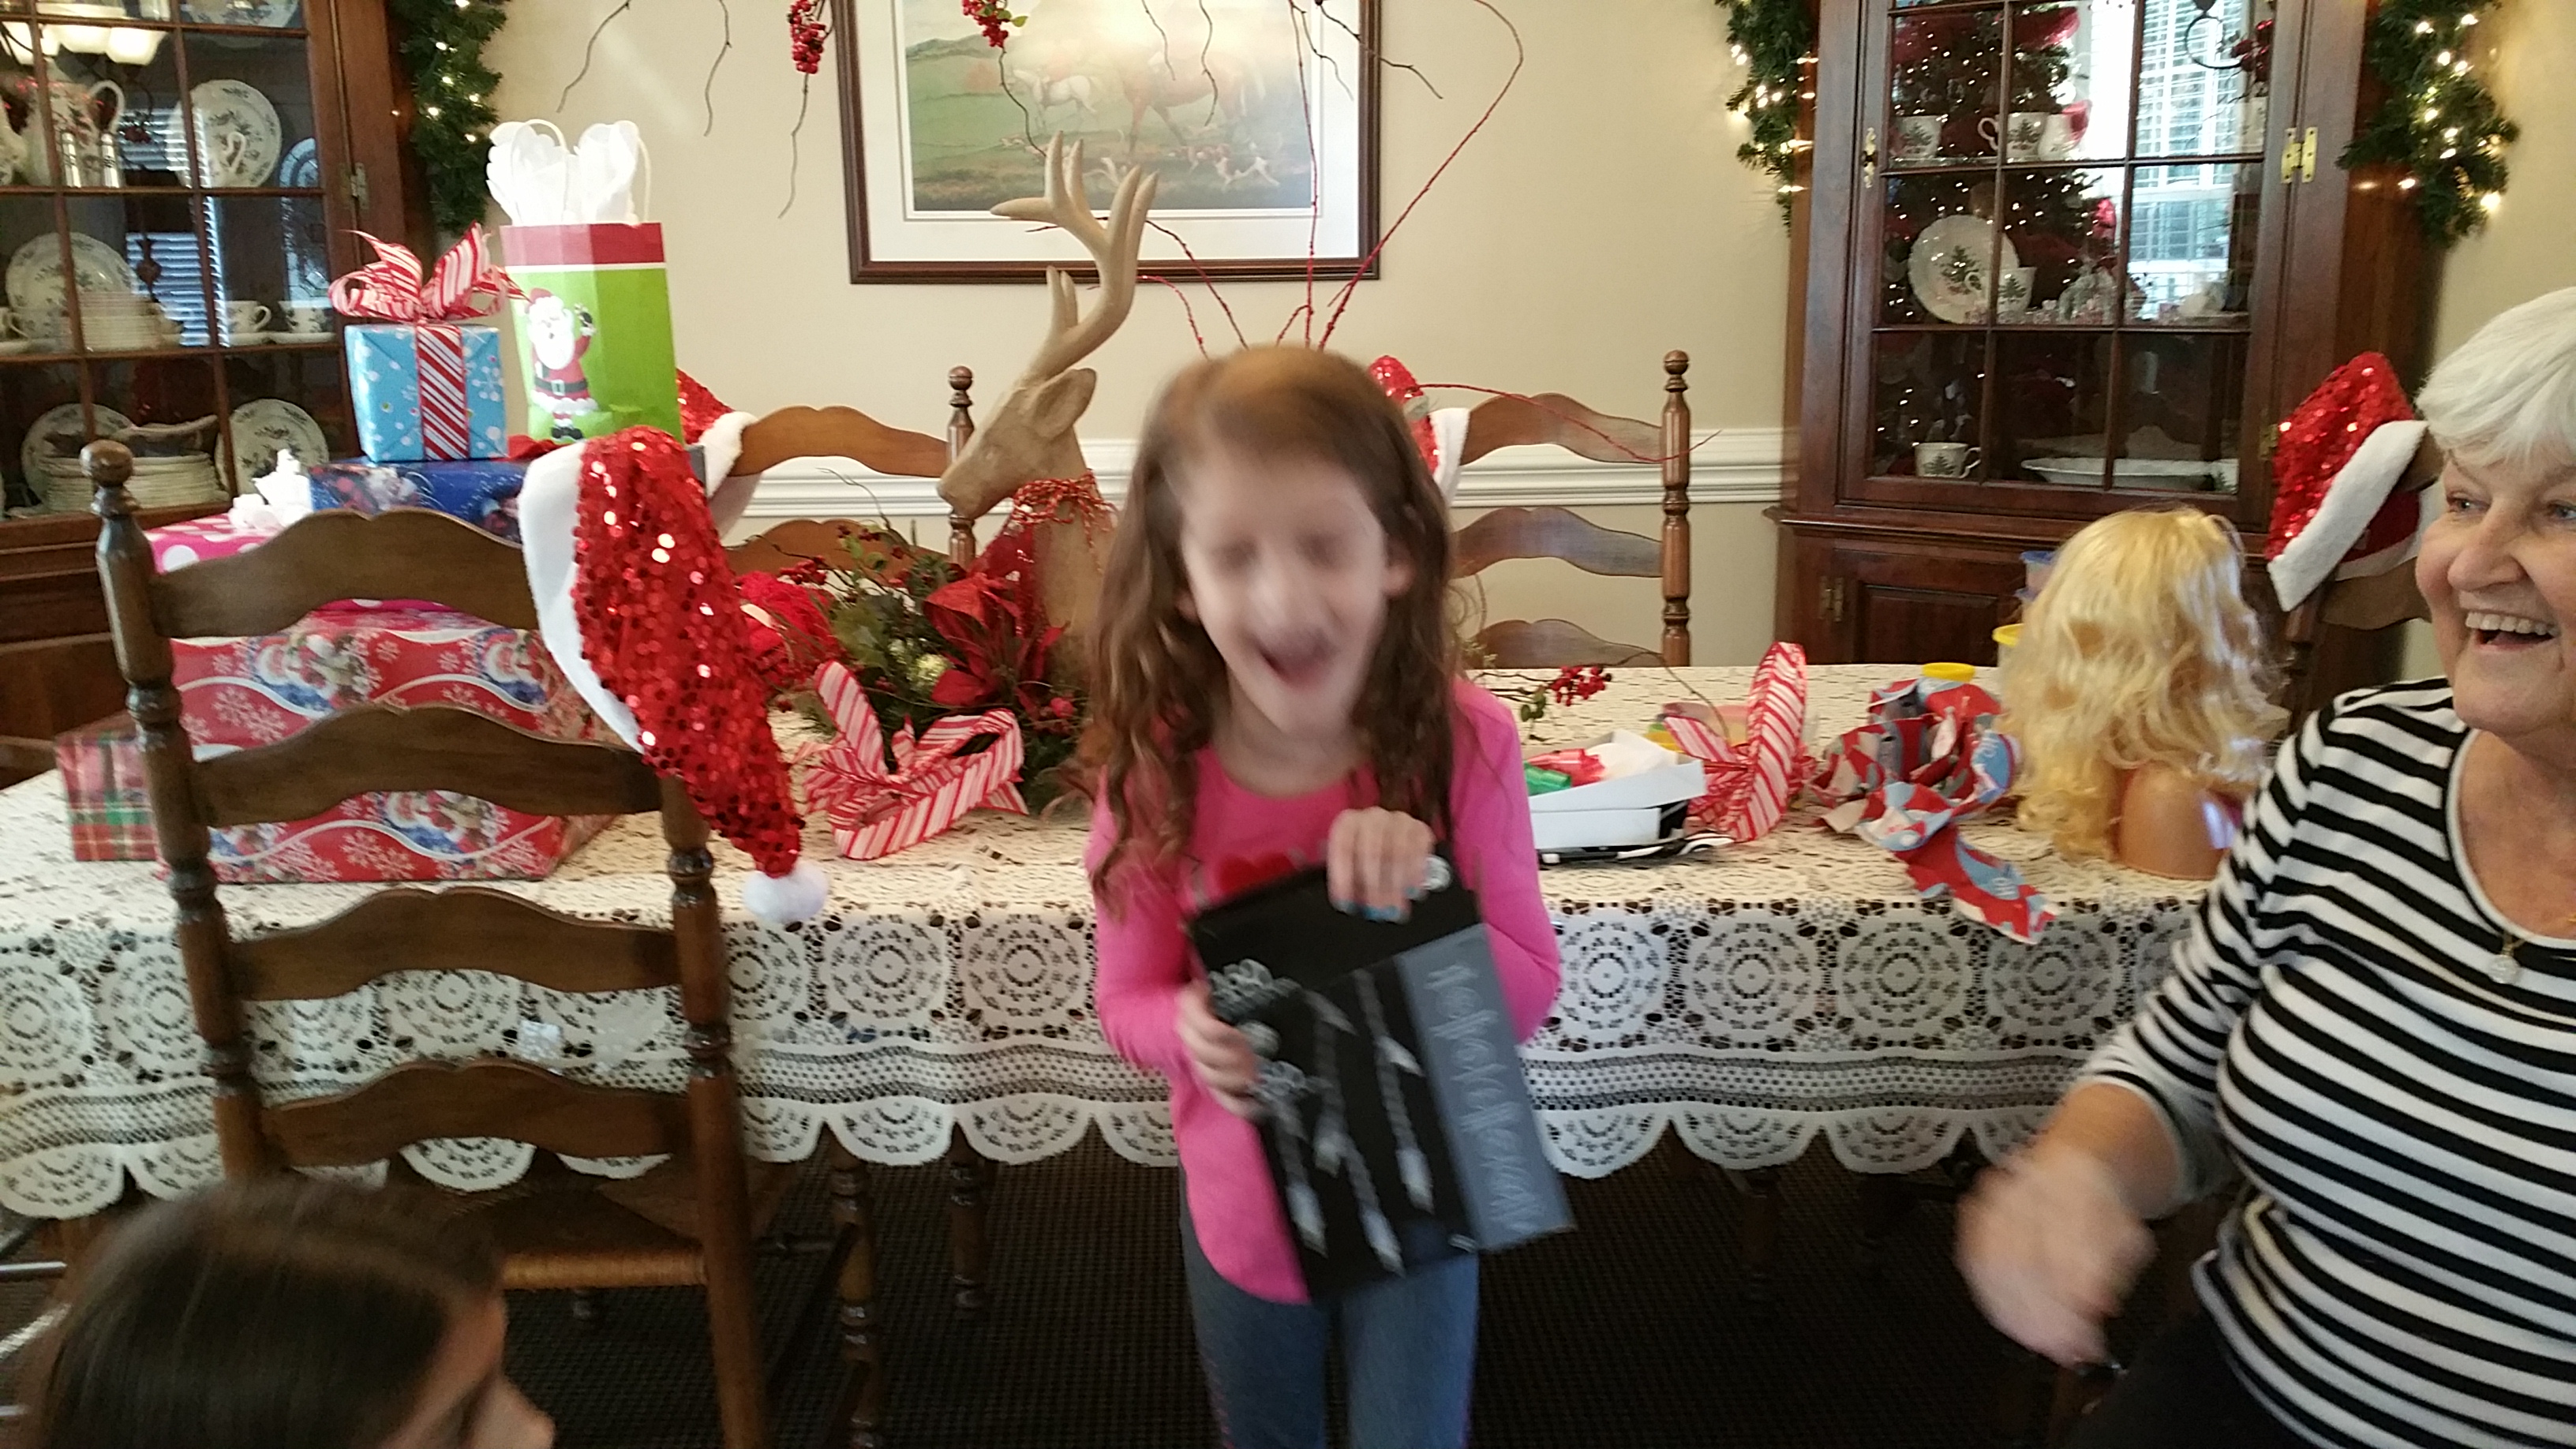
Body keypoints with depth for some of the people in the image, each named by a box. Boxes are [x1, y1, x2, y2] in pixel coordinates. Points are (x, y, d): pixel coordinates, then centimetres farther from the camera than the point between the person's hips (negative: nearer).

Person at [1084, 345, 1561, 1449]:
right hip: (1241, 1206, 1)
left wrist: (1421, 902, -33)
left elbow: (1529, 994, -15)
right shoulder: (1154, 772, -21)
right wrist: (1192, 1031, -32)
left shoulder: (1462, 744, -23)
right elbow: (1127, 999, -9)